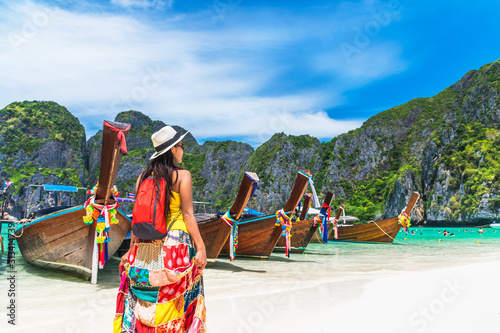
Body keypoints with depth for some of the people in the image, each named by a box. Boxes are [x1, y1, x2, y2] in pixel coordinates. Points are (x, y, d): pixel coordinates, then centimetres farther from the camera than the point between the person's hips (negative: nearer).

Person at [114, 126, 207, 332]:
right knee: (174, 299, 5)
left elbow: (137, 215, 8)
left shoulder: (144, 176, 7)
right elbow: (187, 214, -11)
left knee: (145, 298, 13)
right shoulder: (182, 175, -7)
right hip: (175, 242, -5)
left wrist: (132, 248, 14)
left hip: (147, 245, 5)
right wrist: (200, 247, -9)